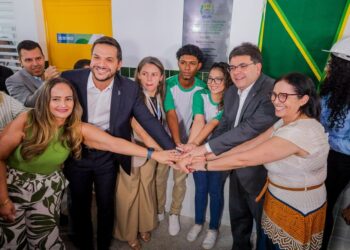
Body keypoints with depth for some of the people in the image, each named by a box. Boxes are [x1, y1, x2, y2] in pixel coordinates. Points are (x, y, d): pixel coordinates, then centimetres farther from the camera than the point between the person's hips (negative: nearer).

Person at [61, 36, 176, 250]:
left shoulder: (130, 88, -13)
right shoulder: (69, 79, -15)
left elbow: (149, 121, -14)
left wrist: (173, 151, -21)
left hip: (108, 157, 0)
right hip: (76, 155, 0)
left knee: (106, 205, 17)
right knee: (80, 206, 17)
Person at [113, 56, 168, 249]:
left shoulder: (159, 96, -3)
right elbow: (140, 131, -28)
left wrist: (161, 150, -4)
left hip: (152, 150, 6)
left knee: (147, 187, 19)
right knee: (130, 192, 11)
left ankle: (144, 226, 42)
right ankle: (128, 233, 34)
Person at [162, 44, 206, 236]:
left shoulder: (202, 88, -11)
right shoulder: (168, 84, -18)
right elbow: (171, 115, -24)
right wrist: (177, 143, -34)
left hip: (187, 141, 1)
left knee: (180, 180, 13)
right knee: (160, 177, 12)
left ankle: (174, 214, 34)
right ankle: (159, 211, 35)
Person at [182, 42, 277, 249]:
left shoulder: (272, 91, -24)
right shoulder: (231, 93, 3)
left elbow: (252, 128, -32)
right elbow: (224, 126, 6)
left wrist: (206, 148, -28)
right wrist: (205, 153, -9)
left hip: (260, 171, -7)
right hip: (237, 168, 7)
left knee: (265, 223, 16)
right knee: (238, 217, 26)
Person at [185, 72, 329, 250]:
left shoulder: (301, 131, -31)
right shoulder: (286, 122, 1)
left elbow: (244, 159, -28)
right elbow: (250, 145, -4)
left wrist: (206, 165, -17)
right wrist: (212, 156, -10)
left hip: (297, 211, -8)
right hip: (280, 201, 8)